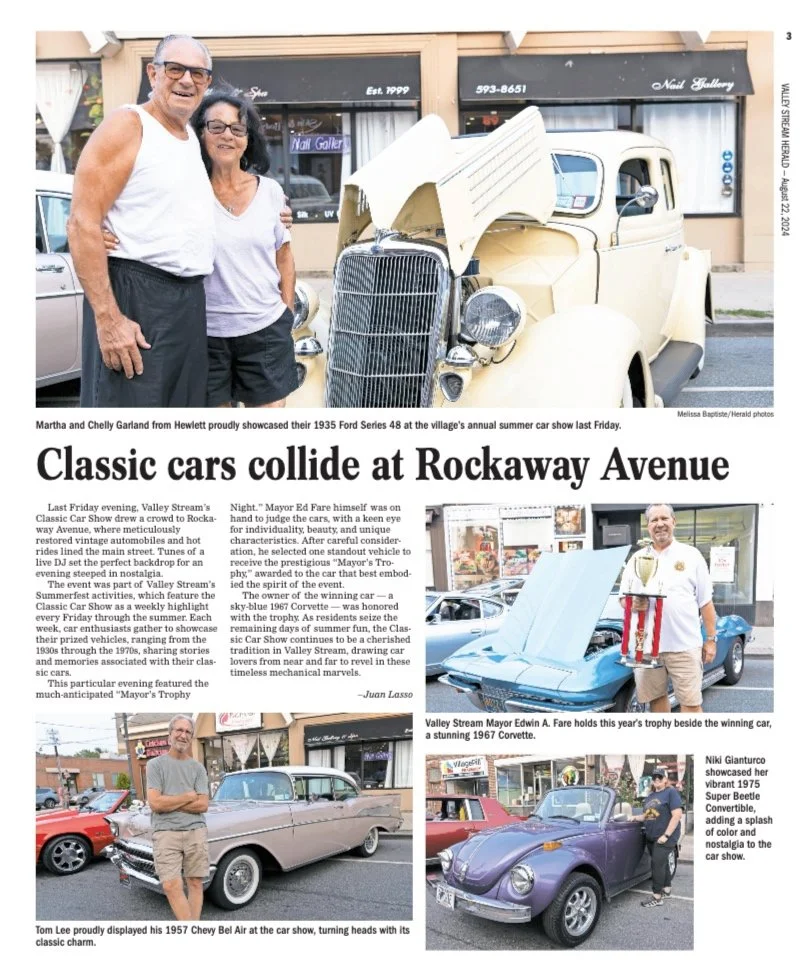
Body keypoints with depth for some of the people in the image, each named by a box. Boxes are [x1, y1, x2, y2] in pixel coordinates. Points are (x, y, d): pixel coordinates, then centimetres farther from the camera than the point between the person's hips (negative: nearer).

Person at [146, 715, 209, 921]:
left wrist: (169, 803, -6)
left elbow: (203, 805, 0)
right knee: (171, 886, -12)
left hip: (196, 832, 2)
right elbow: (155, 803, -8)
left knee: (195, 883, 2)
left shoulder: (198, 768, 10)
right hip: (166, 833, -2)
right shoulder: (155, 764, 4)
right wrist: (188, 797, -2)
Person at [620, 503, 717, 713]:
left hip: (684, 645, -3)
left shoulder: (691, 555, 5)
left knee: (691, 702, -4)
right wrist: (632, 604, -10)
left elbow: (705, 602, 6)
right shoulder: (636, 559, 12)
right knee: (656, 697, 10)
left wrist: (711, 639, 2)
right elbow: (622, 597, 15)